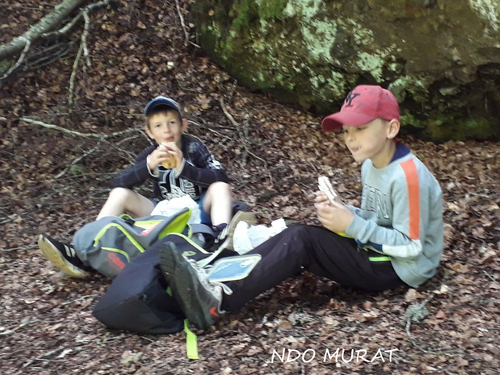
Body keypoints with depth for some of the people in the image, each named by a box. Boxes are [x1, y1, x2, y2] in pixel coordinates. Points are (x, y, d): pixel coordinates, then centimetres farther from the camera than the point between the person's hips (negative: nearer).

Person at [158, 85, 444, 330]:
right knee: (296, 235, -11)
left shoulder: (408, 175, -23)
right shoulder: (371, 164, 7)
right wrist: (341, 212, -5)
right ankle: (216, 284, -23)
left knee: (302, 240, -23)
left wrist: (353, 226, -24)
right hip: (375, 252, 9)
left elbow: (410, 246, -22)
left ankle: (219, 304, -32)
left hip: (398, 268, -9)